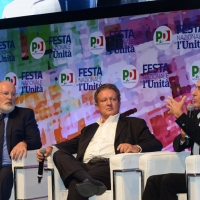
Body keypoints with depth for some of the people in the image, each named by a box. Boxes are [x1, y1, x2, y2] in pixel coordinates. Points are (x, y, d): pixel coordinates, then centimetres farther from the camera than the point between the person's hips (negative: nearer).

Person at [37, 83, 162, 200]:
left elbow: (156, 144, 7)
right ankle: (88, 181, -47)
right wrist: (50, 149, 0)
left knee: (76, 184, -33)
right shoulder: (89, 129, 35)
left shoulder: (134, 124, 20)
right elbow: (72, 144, 22)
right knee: (59, 155, -25)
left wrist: (137, 148, -16)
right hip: (85, 168, 5)